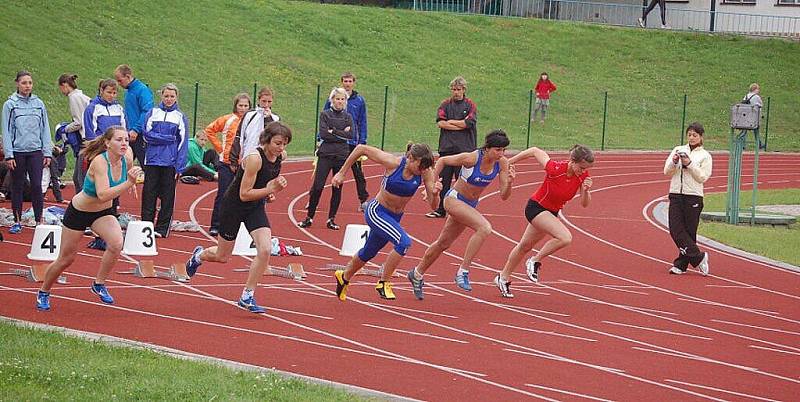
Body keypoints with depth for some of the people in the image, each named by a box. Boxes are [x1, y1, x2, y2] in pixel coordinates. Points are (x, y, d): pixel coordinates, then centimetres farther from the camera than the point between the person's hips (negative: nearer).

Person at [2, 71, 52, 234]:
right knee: (17, 187, 6)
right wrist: (9, 155, -8)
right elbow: (6, 131, -2)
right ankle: (17, 222, 13)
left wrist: (47, 153, 4)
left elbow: (45, 129, 10)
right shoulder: (10, 105, -1)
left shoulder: (39, 104, 7)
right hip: (17, 151, -1)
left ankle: (39, 221, 2)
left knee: (37, 187, -3)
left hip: (36, 151, 1)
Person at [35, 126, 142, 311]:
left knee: (116, 243, -25)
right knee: (66, 259, 10)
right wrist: (128, 183, -51)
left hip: (103, 212, 4)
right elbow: (103, 195, -45)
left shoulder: (127, 159, -17)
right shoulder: (99, 162, -34)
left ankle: (99, 284, -3)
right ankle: (43, 293, 36)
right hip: (79, 211, -4)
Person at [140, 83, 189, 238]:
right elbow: (147, 134, -2)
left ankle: (162, 228, 7)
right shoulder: (152, 113, 7)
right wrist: (169, 139, -9)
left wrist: (180, 166, -7)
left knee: (167, 196, 2)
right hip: (152, 160, 0)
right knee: (149, 195, -2)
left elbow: (183, 143, 2)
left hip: (171, 162, 0)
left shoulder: (180, 117, 6)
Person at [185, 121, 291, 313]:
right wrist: (269, 190, -32)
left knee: (265, 249, -16)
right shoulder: (255, 158, -30)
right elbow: (244, 194, -26)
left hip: (256, 207, 6)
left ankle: (247, 297, -4)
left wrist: (272, 190, -1)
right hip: (234, 206, -6)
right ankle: (199, 255, 48)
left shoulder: (280, 156, -8)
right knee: (222, 257, 10)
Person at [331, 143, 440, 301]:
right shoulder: (392, 163, -26)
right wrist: (341, 173, -11)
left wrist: (435, 194, -37)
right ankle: (383, 283, -8)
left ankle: (344, 277, 53)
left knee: (368, 253, 25)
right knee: (404, 242, -26)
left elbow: (433, 205, -14)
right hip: (376, 211, -5)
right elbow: (361, 149, -17)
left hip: (395, 217, 6)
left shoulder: (426, 173, -16)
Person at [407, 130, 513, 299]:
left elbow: (504, 196, -10)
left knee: (444, 243, 21)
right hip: (454, 199, -7)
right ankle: (463, 271, -23)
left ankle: (417, 274, 41)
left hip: (470, 205, 7)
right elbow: (442, 161, -10)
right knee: (485, 228, -29)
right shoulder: (471, 158, -26)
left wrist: (509, 182, -30)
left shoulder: (502, 163, -12)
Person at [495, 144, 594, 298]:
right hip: (536, 207, -7)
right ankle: (535, 261, -5)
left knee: (525, 246, 23)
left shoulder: (583, 175, -15)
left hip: (551, 213, 7)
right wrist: (509, 162, -7)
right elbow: (535, 151, -18)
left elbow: (584, 204, -9)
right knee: (565, 237, -27)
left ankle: (503, 278, 43)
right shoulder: (555, 169, -32)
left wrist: (586, 190, -30)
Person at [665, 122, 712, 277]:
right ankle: (698, 258, -3)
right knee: (675, 229, -8)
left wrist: (689, 164, -14)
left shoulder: (705, 156, 4)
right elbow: (667, 172, 8)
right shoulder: (678, 150, 13)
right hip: (676, 194, 3)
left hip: (693, 196, -3)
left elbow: (703, 177, -5)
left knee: (689, 231, -1)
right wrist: (674, 162, -11)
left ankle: (681, 264, 7)